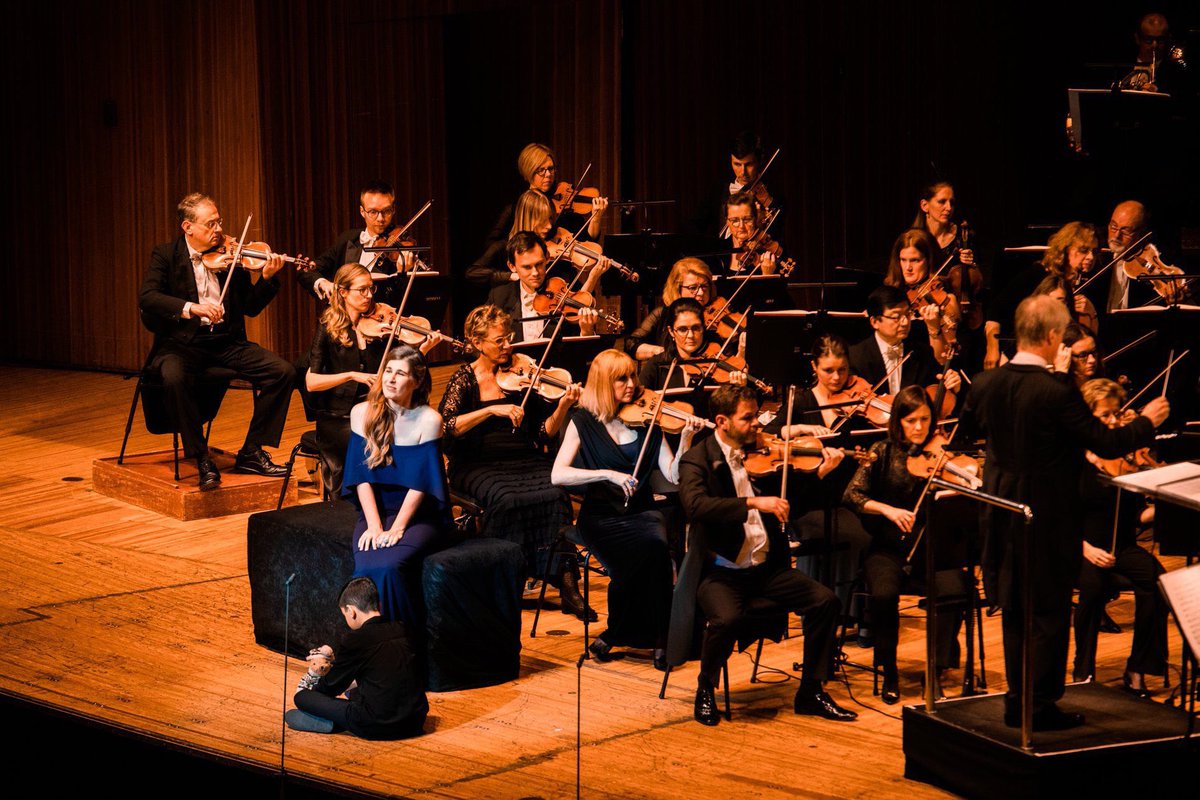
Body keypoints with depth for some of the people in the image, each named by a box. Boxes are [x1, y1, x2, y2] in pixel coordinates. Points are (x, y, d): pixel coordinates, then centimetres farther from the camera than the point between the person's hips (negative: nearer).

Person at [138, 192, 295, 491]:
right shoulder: (166, 255, 0)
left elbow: (250, 307, 8)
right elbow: (146, 298, -17)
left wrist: (267, 278, -10)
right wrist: (190, 307, -31)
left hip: (226, 342, 4)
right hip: (182, 342, -4)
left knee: (283, 371, -15)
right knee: (174, 378, -37)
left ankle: (252, 452, -4)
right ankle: (202, 459, -21)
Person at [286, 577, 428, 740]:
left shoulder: (356, 640, -9)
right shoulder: (400, 630, 7)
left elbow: (331, 687, 6)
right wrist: (335, 660, 38)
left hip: (376, 726, -6)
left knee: (301, 697, 2)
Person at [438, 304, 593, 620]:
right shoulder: (465, 378, 2)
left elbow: (546, 432, 7)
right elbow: (447, 427, -14)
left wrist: (564, 405, -11)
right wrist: (492, 409, -22)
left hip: (526, 461, 2)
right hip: (478, 466, -2)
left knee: (555, 495, -28)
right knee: (507, 499, -34)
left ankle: (567, 583, -25)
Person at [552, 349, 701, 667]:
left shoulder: (646, 419, 6)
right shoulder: (584, 422, 0)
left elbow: (674, 475, -1)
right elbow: (557, 475, -13)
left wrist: (686, 439, -17)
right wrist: (608, 474, -23)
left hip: (641, 512, 2)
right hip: (600, 517, -2)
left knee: (657, 546, -31)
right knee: (641, 555, -32)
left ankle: (613, 636, -15)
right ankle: (657, 638, -10)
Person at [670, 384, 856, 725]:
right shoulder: (698, 460, -8)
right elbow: (696, 505, -29)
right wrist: (753, 503, -37)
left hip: (765, 567, 6)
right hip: (720, 571, -6)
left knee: (825, 601, -11)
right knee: (728, 618, -34)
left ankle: (811, 692, 4)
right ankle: (705, 690, -5)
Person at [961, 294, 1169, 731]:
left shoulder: (987, 383, -3)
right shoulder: (1057, 393, -23)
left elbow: (969, 422, 18)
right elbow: (1107, 443, -18)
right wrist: (1147, 421, 0)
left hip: (1002, 514, 7)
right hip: (1047, 517, -7)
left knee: (1015, 608, 17)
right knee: (1050, 612, 5)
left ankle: (1017, 700, 24)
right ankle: (1041, 706, 9)